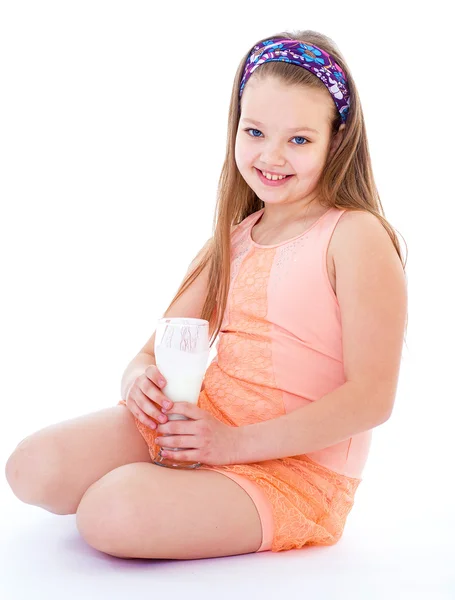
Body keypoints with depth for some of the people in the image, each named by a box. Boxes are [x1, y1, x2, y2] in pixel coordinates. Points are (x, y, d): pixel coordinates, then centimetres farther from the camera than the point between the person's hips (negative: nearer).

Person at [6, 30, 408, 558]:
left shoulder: (356, 236, -11)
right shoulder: (233, 240, 11)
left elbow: (371, 399, -16)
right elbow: (162, 347, 14)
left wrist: (237, 442, -19)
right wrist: (140, 376, -12)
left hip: (297, 461, -6)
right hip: (202, 415, 7)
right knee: (33, 470, -11)